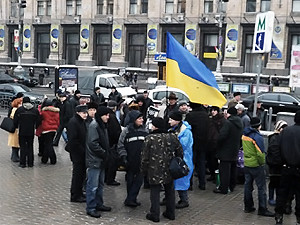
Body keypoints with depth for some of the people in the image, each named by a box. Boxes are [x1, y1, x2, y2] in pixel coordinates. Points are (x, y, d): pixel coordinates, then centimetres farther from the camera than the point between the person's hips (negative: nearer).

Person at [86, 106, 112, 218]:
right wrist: (103, 153, -15)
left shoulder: (103, 125, 13)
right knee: (93, 186, -3)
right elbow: (93, 143, -22)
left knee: (100, 184, 17)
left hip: (101, 160, 10)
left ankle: (99, 204, 28)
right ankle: (90, 208, 4)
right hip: (94, 160, -10)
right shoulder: (94, 125, -16)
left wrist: (106, 153, 8)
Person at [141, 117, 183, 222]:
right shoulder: (172, 137, -1)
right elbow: (180, 153, 6)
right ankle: (170, 213, 25)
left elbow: (145, 156, -8)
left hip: (154, 171, -4)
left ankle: (155, 215, 11)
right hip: (169, 170, 4)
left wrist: (144, 170, 3)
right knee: (169, 191, 17)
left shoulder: (150, 138, -13)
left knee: (155, 192, 7)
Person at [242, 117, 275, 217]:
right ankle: (262, 209, 6)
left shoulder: (244, 135, 4)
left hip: (246, 164, 7)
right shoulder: (257, 137, -19)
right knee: (261, 187, 2)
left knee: (248, 185, 14)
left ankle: (248, 207, 22)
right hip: (256, 165, -7)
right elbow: (260, 153, -21)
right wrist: (262, 162, -7)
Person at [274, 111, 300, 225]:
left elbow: (279, 147, 0)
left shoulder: (285, 131, -3)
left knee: (283, 191, 10)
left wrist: (283, 162, 8)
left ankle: (279, 215, 13)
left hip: (286, 167, 2)